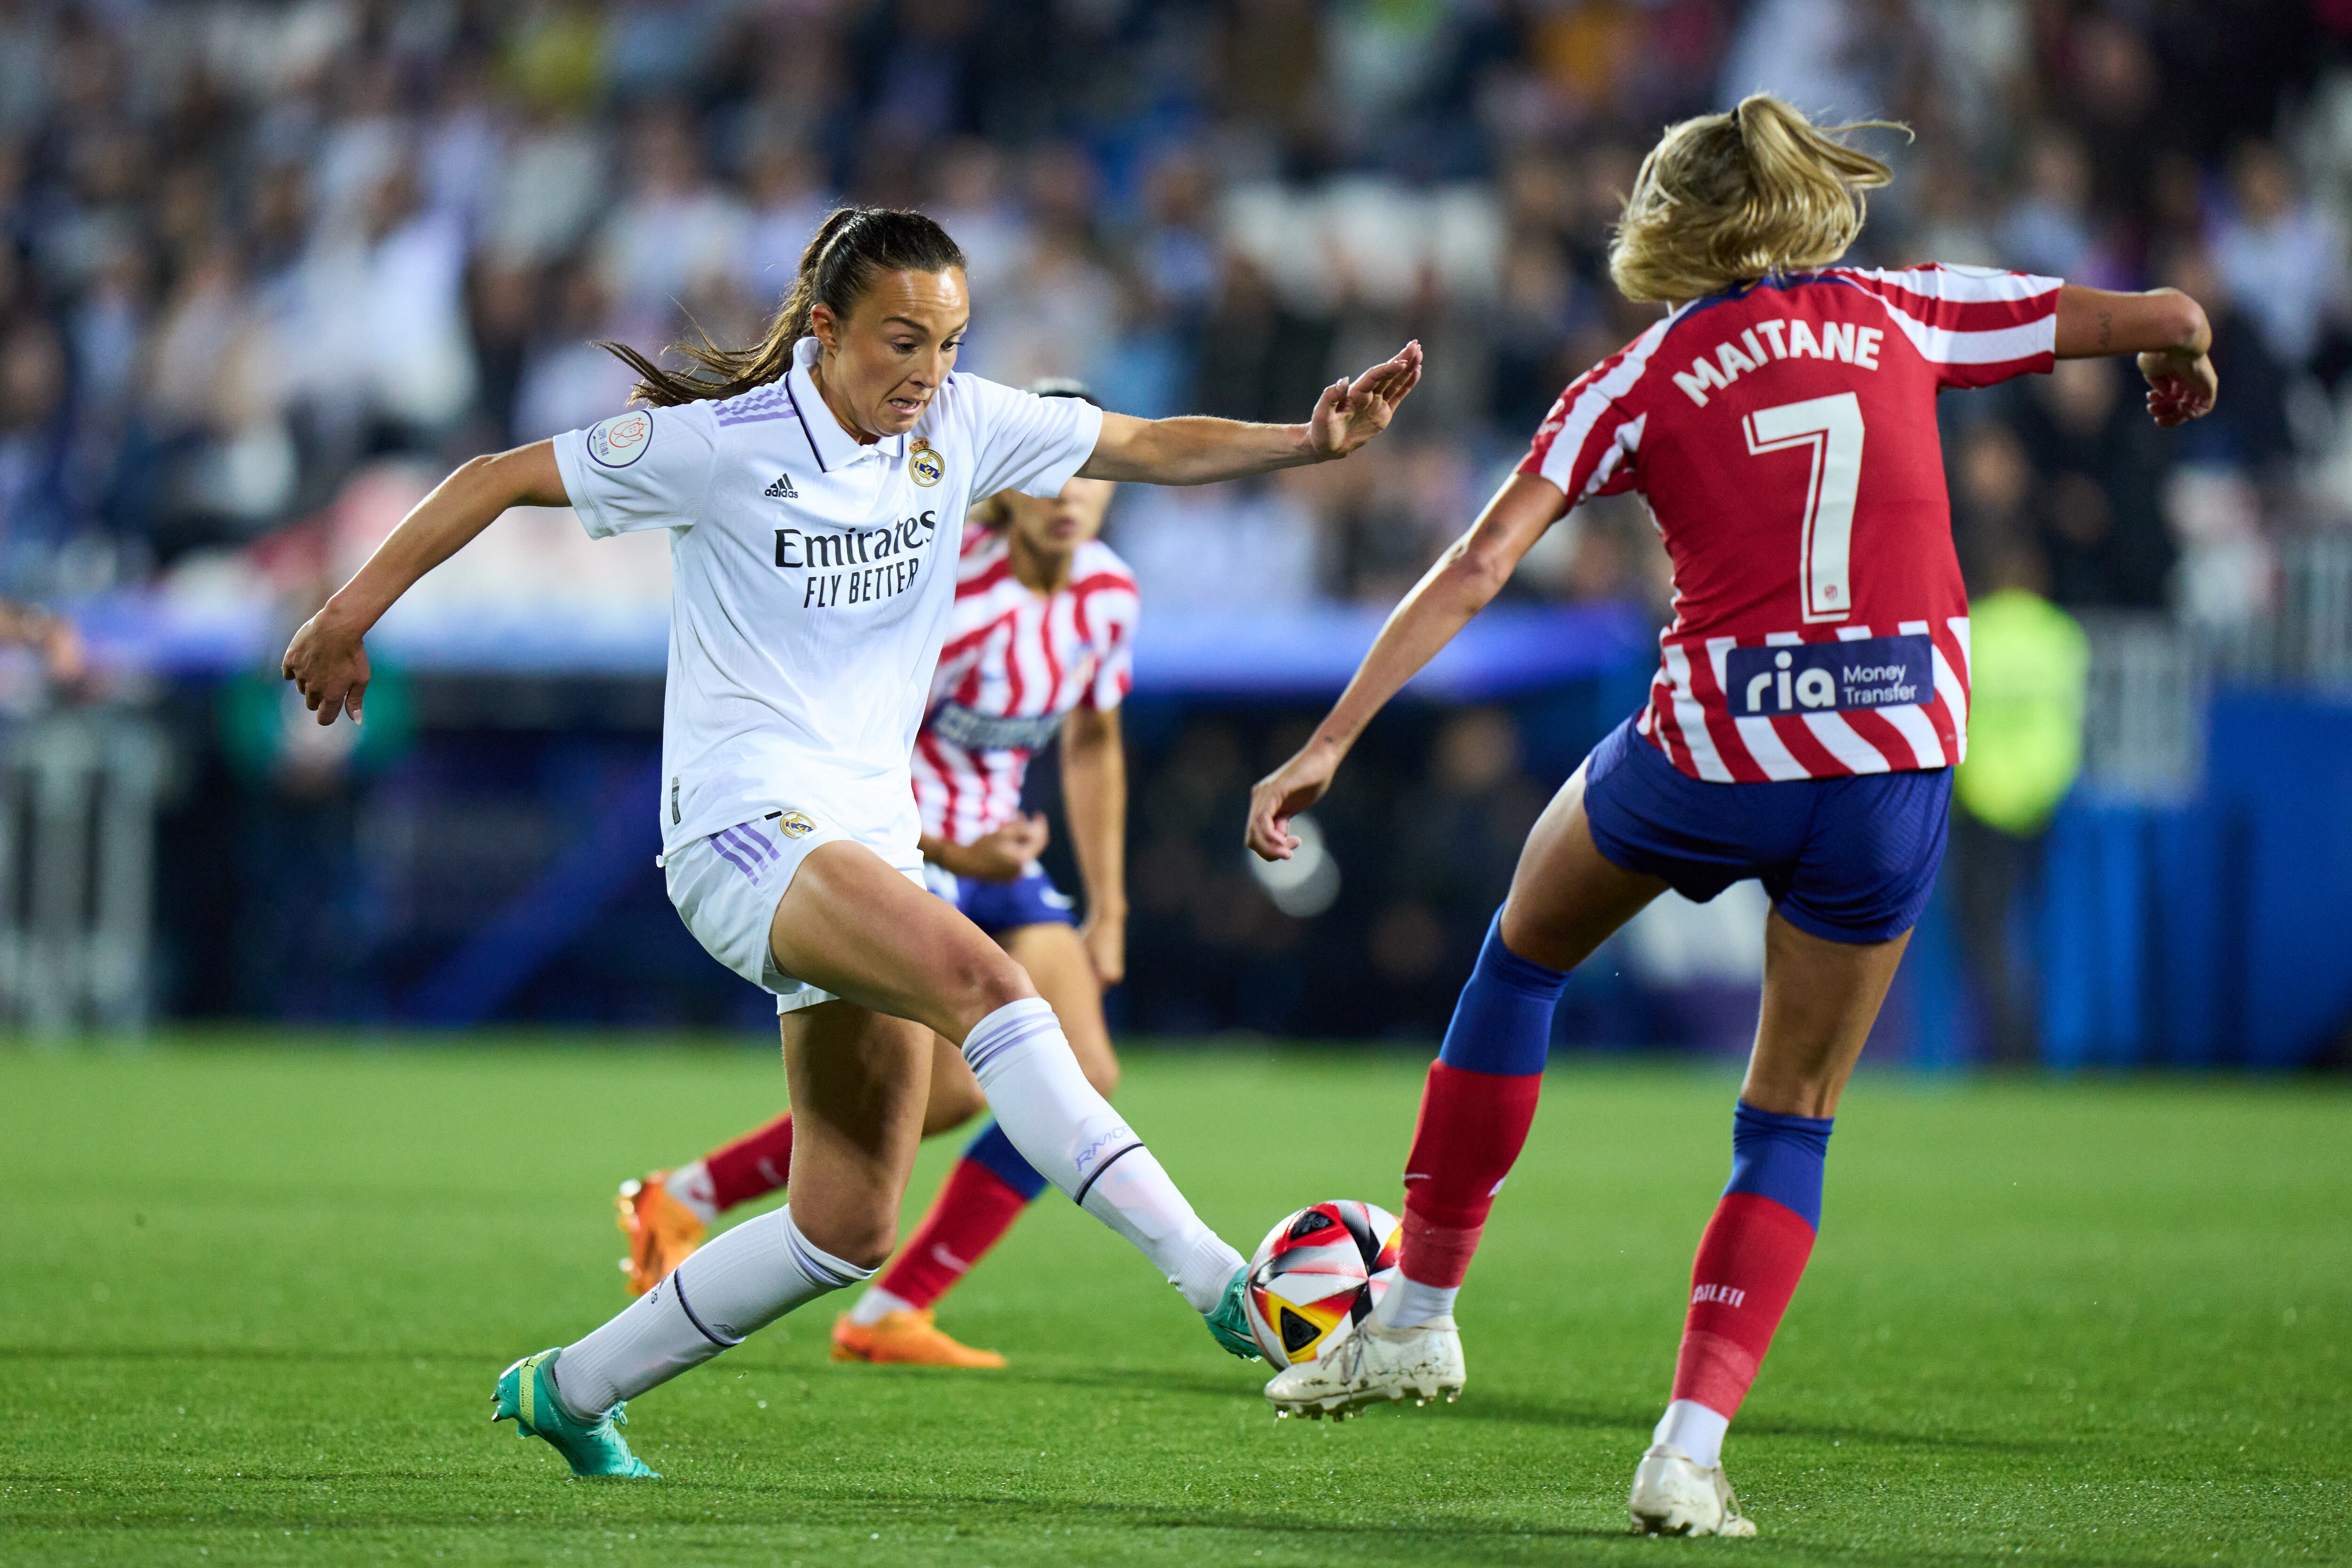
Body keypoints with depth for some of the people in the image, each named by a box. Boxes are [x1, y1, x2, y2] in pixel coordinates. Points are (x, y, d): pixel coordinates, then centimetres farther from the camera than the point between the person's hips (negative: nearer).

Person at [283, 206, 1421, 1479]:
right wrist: (350, 615, 0)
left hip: (870, 845, 7)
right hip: (744, 828, -7)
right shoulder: (721, 444, -10)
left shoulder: (960, 427, 5)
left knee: (850, 1231, 4)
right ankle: (1211, 1275, -41)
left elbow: (1150, 446, 11)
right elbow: (501, 479, -1)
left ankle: (566, 1389, 21)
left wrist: (1312, 440, -4)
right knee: (981, 981, -33)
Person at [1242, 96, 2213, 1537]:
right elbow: (2169, 318, 12)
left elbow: (1477, 567, -2)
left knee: (1526, 952, 28)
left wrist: (1330, 741, -2)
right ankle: (1692, 1450, 0)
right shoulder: (1902, 316, 10)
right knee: (1793, 1120, 15)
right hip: (1894, 769, 1)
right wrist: (2182, 363, 36)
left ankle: (1419, 1315, 31)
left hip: (1712, 760, -1)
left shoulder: (1646, 377, 5)